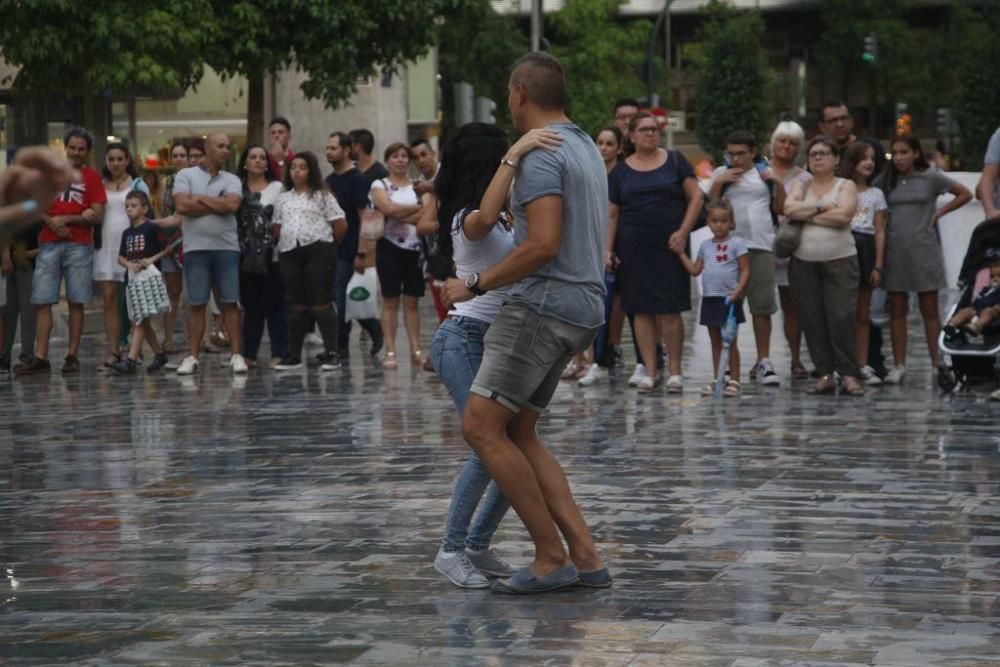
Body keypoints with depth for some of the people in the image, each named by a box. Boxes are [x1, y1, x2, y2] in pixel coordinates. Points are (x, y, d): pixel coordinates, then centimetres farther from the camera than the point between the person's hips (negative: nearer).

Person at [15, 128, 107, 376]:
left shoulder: (92, 177, 5)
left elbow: (97, 216, -2)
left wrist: (65, 219, -8)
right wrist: (52, 223, -9)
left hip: (79, 246, -2)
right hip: (49, 244, 2)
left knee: (76, 302, 0)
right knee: (42, 302, -3)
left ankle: (72, 356, 5)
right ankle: (40, 358, -2)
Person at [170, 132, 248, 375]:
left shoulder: (232, 180, 10)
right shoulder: (186, 176, 5)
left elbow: (233, 205, -9)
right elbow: (182, 206, -10)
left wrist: (200, 199, -4)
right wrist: (218, 205, -4)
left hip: (227, 248, 1)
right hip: (196, 248, -1)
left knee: (230, 303, 0)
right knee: (197, 305, 2)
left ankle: (236, 355, 3)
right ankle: (192, 357, 6)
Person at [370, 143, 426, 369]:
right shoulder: (380, 185, 4)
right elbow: (388, 208, -14)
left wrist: (398, 215, -16)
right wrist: (416, 208, -7)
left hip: (415, 248, 2)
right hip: (390, 247, -2)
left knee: (412, 301, 4)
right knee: (390, 301, -2)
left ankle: (416, 350, 6)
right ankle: (390, 351, -1)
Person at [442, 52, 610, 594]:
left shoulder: (540, 155, -13)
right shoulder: (585, 148, 19)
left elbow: (543, 245, -23)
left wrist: (476, 284, -13)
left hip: (543, 303, -10)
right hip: (580, 307, 10)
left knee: (481, 427, -9)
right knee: (517, 434, 12)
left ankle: (551, 557, -7)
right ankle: (585, 556, 5)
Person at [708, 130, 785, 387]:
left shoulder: (766, 172, 11)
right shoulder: (721, 173, 8)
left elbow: (779, 208, 13)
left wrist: (778, 183, 0)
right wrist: (718, 183, -7)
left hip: (761, 245, 1)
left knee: (762, 305, 1)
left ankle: (763, 361, 5)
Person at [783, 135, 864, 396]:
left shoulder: (846, 186, 6)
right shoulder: (801, 187, 14)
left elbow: (843, 215, -13)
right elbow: (789, 209, -5)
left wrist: (807, 216, -6)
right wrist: (821, 207, -11)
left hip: (840, 260, -3)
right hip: (804, 263, 3)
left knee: (841, 318, -11)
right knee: (813, 320, 1)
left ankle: (849, 375, -8)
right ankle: (825, 375, 5)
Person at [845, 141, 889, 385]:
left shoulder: (876, 194, 12)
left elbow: (880, 232, 7)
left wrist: (878, 266, -1)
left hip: (866, 249, 2)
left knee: (863, 313, 8)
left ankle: (863, 365, 11)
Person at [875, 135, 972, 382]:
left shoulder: (931, 177, 0)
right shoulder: (886, 180, 6)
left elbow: (965, 194, 5)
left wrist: (940, 212, -2)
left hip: (923, 250, -2)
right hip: (894, 251, 3)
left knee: (929, 310, 2)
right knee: (897, 310, 5)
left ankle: (937, 365, 4)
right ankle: (899, 366, 9)